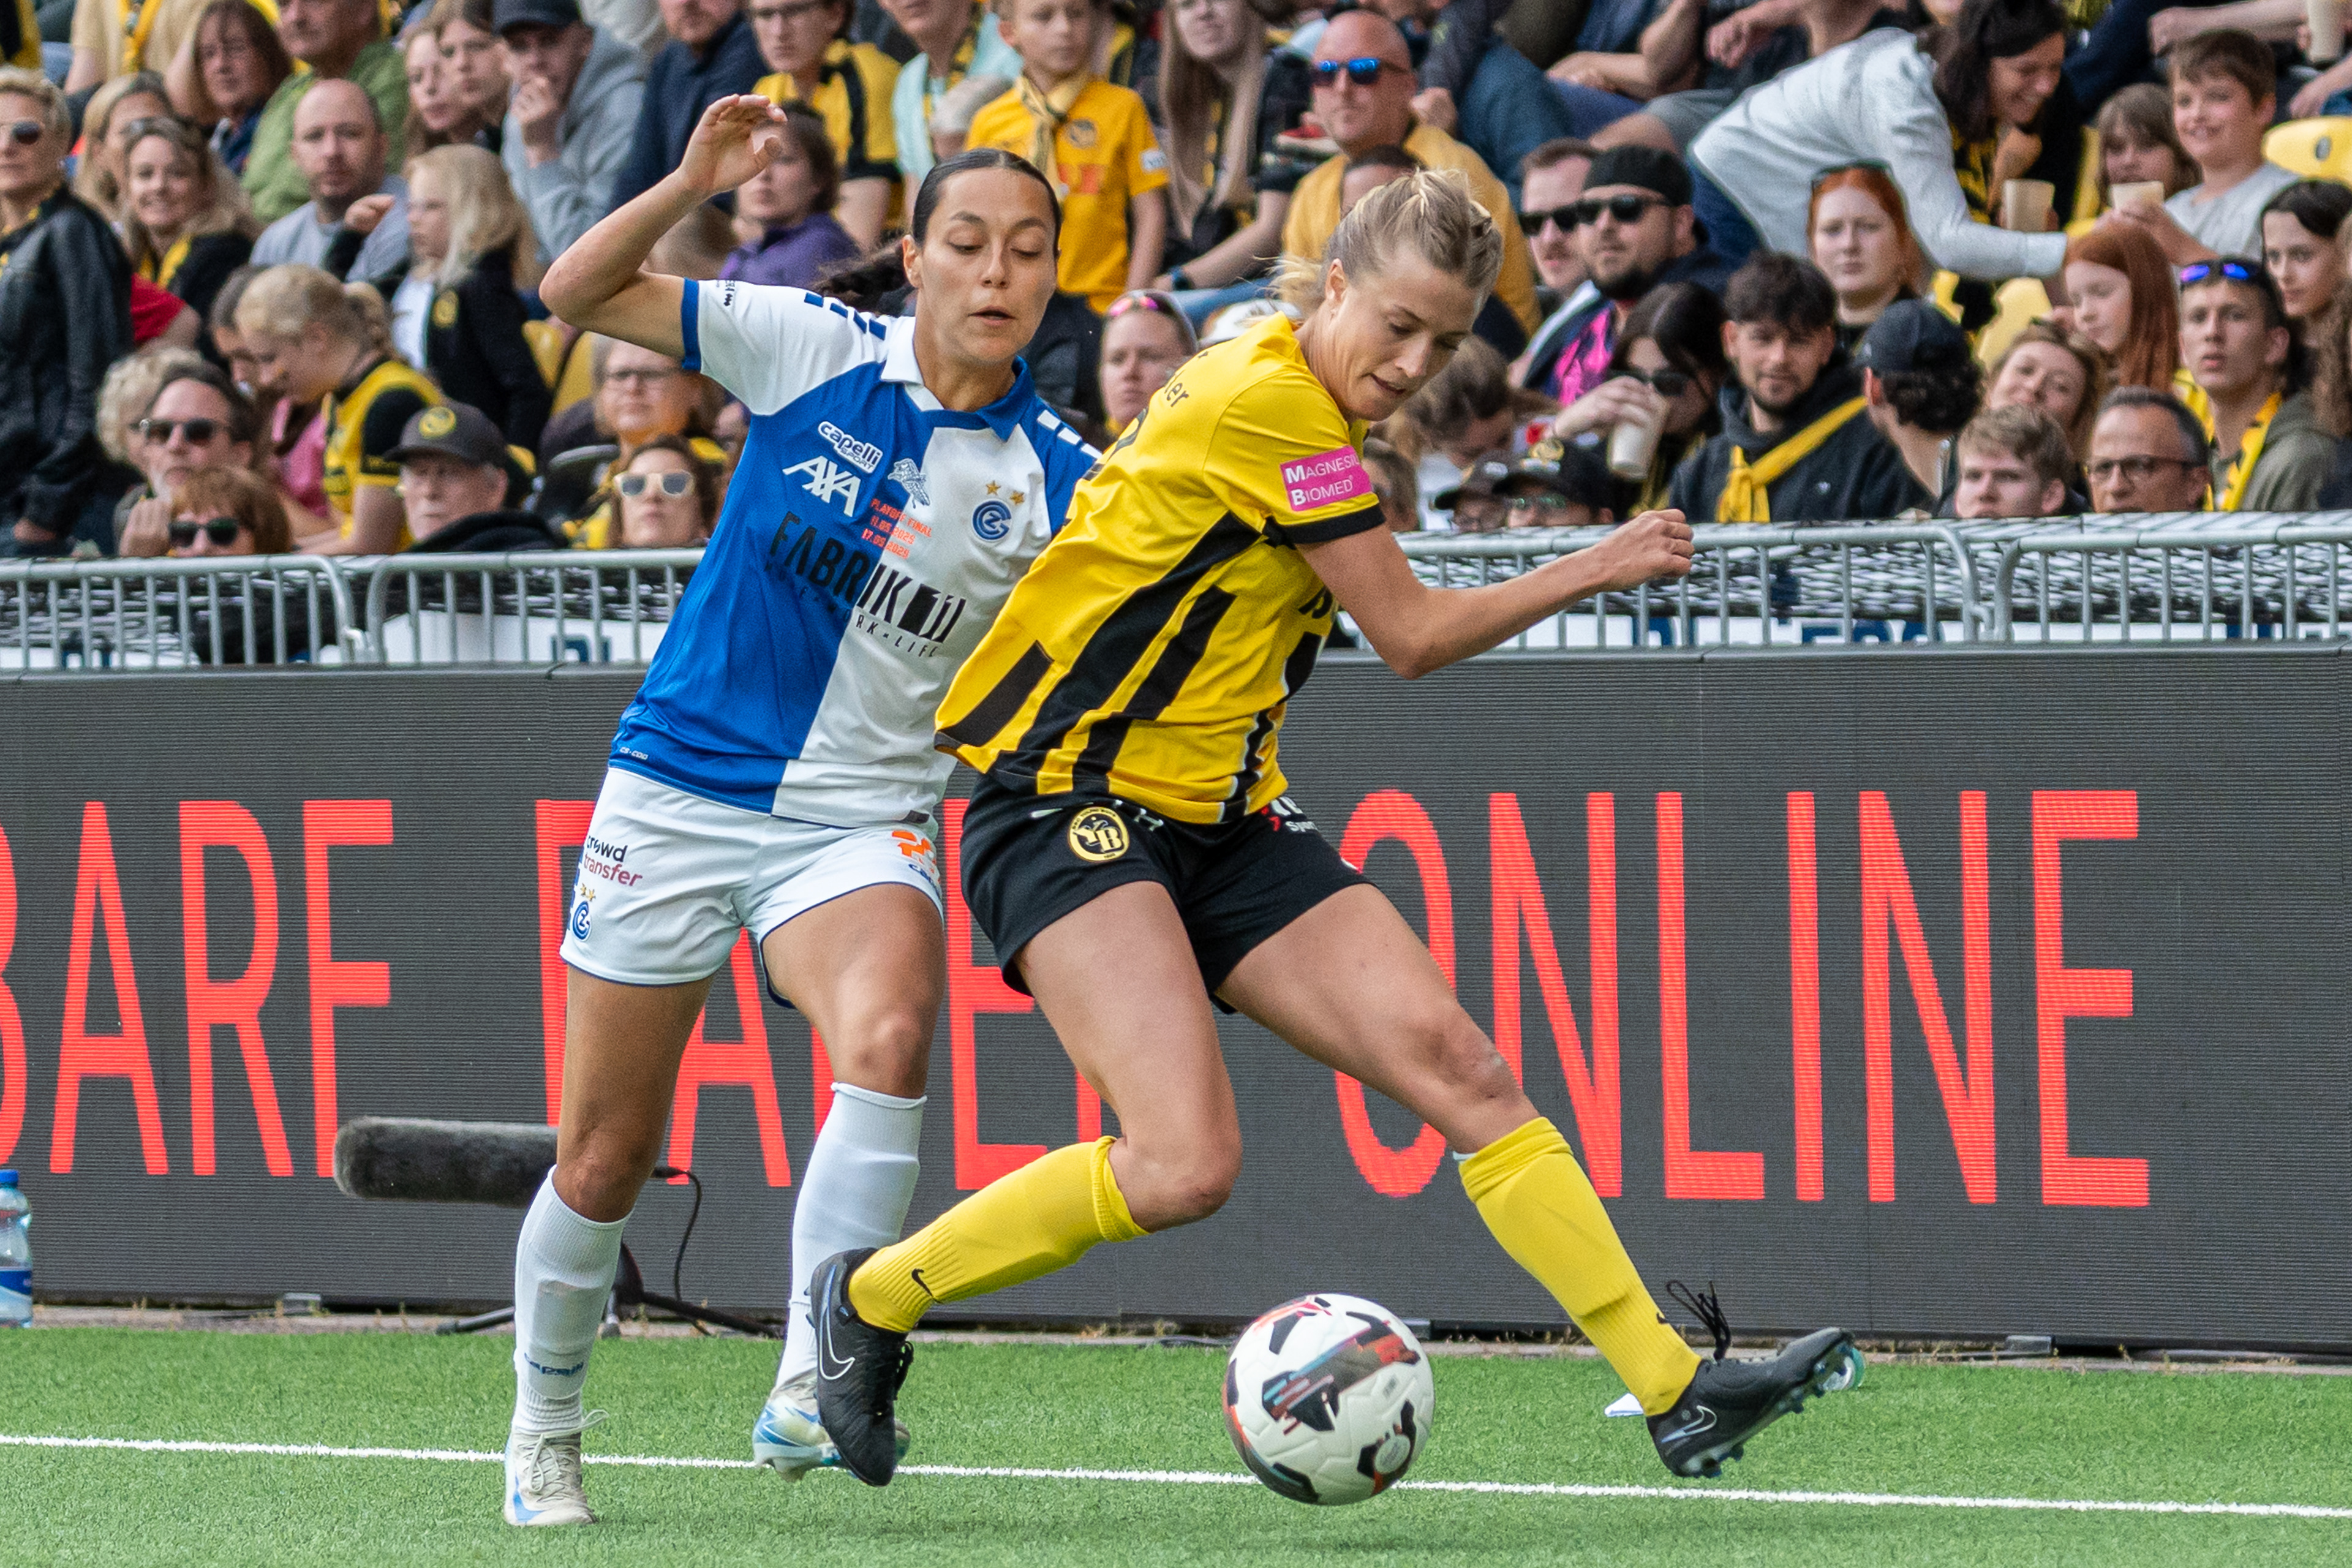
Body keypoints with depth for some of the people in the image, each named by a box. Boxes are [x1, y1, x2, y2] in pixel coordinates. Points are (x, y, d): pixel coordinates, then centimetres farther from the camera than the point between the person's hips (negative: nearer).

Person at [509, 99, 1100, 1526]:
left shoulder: (1052, 482, -6)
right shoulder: (811, 351, -6)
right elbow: (578, 294, -4)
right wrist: (695, 184, -20)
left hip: (861, 819, 0)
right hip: (679, 793, 0)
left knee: (891, 1043, -32)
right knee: (604, 1157, 5)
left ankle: (806, 1391, -29)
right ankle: (544, 1432, 29)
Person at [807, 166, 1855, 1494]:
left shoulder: (1296, 402, 12)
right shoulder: (1272, 408, -17)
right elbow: (1413, 636, -11)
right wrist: (1597, 571, -2)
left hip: (1225, 820, 9)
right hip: (1067, 806, -9)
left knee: (1454, 1062, -7)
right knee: (1183, 1165, -24)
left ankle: (1677, 1393, -9)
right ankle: (872, 1298, -1)